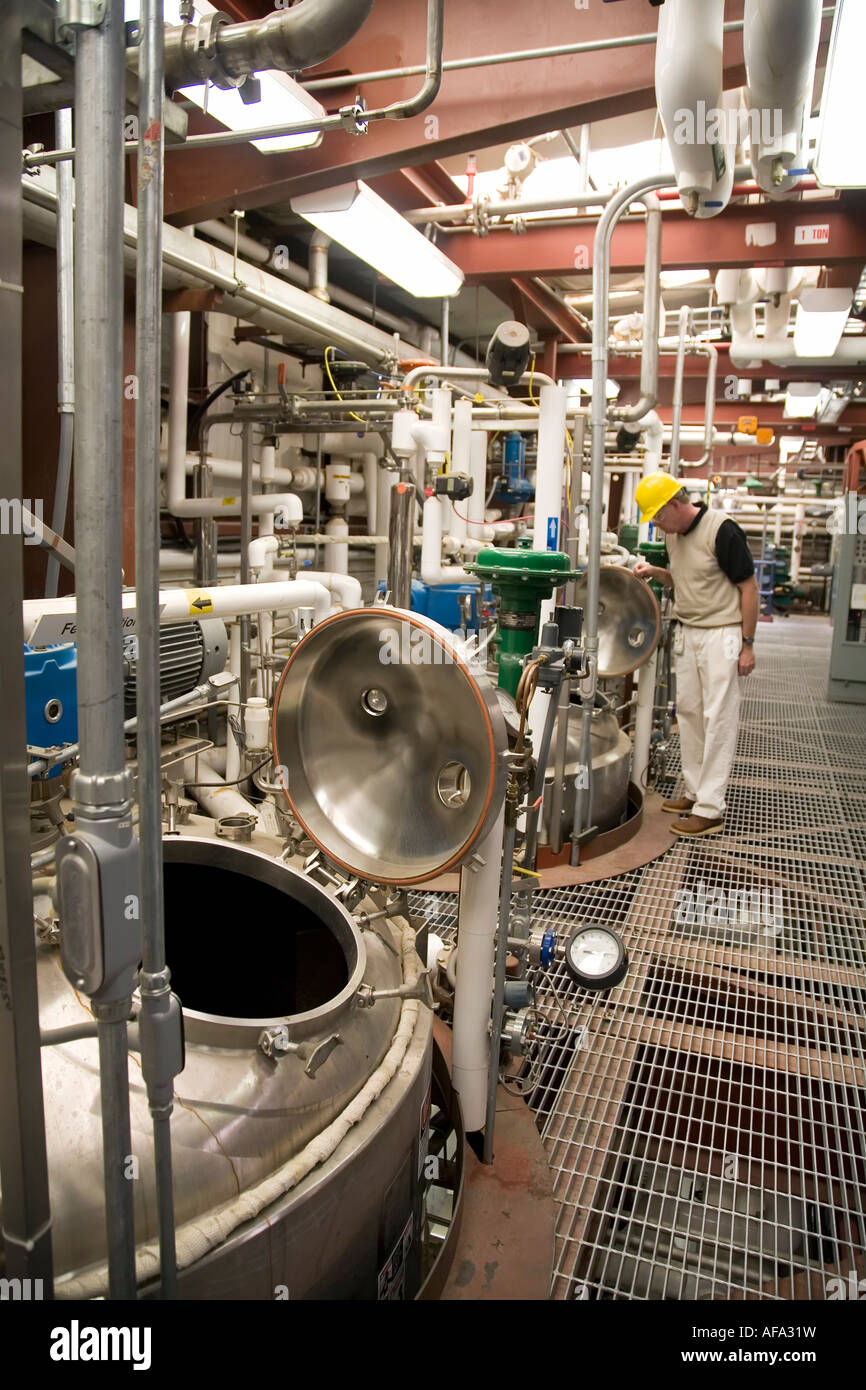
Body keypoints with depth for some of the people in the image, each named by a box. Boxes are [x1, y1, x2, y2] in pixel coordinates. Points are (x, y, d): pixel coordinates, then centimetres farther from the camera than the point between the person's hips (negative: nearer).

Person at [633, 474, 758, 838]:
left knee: (718, 720, -5)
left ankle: (710, 809, -2)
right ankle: (695, 791, 24)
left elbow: (748, 586, -13)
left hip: (721, 634, -8)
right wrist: (655, 572, 1)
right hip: (687, 632, 8)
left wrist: (747, 644, -14)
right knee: (688, 713, 12)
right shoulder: (674, 535, 8)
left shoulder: (722, 530, -16)